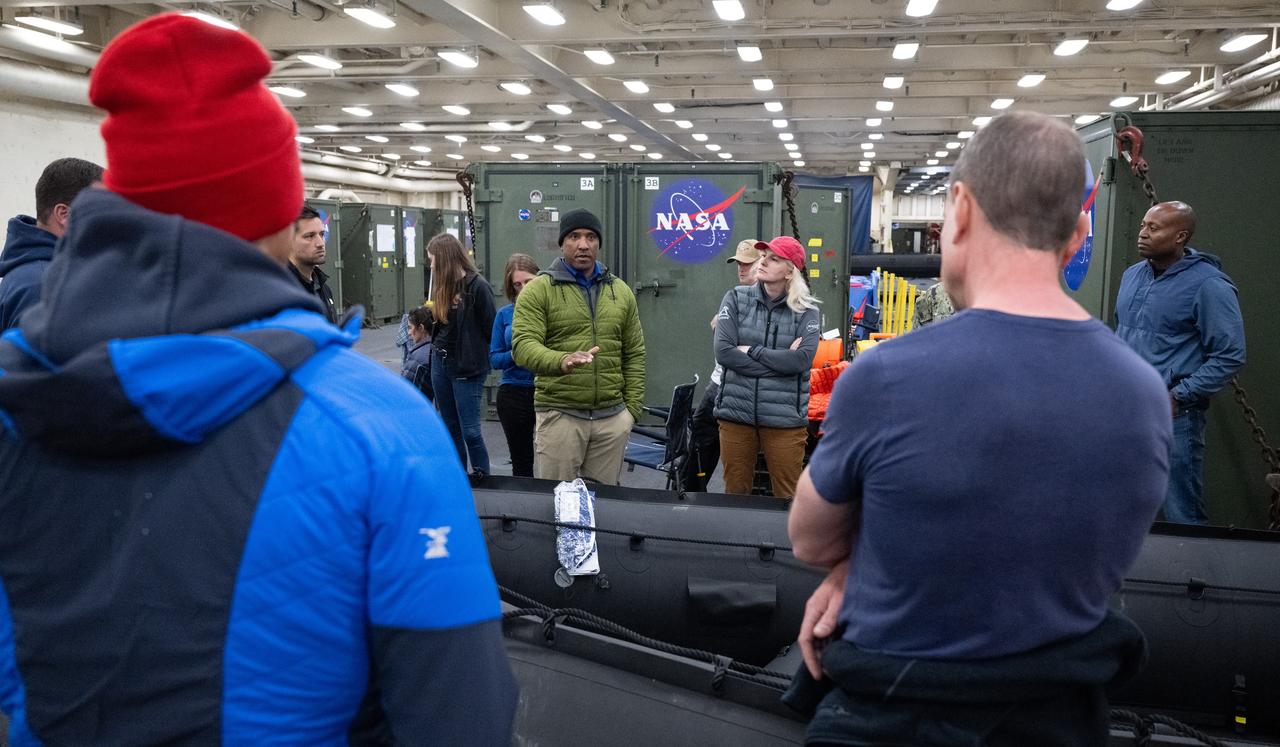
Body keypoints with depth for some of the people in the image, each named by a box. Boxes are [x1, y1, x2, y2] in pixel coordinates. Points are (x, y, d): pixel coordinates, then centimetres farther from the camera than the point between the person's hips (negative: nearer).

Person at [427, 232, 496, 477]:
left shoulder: (478, 287, -14)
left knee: (470, 430, -4)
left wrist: (475, 357, -7)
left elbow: (489, 330, -12)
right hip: (440, 362, 8)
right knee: (451, 427, 15)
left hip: (467, 368, -8)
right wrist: (433, 311, 1)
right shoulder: (444, 286, 8)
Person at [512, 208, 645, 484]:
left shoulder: (621, 291, 12)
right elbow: (523, 345, -14)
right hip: (559, 415, -3)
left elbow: (634, 354, 14)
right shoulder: (538, 290, -2)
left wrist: (632, 408, 6)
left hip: (612, 417, 4)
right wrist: (562, 360, -34)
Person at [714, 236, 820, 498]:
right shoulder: (736, 299, 4)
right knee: (735, 493, 12)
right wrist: (779, 361, -10)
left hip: (785, 418, -1)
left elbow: (802, 360, -14)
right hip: (736, 414, 2)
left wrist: (751, 351, -10)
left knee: (787, 497, 5)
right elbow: (723, 352, -8)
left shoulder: (806, 310, 1)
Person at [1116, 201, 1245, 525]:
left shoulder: (1209, 285, -11)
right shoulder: (1132, 275, 11)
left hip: (1172, 416, -7)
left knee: (1182, 517, -1)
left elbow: (1230, 356, -12)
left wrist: (1178, 397, -16)